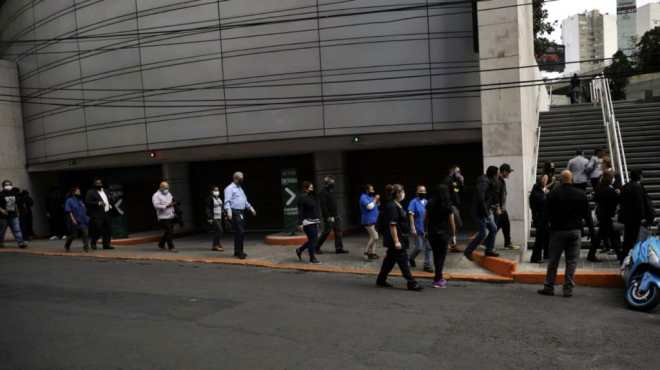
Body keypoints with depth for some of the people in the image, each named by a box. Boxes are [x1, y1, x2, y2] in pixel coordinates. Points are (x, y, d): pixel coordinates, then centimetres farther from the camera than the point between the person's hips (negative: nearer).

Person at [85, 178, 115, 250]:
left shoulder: (105, 191, 18)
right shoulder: (90, 192, -3)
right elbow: (87, 202, -12)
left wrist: (110, 205, 12)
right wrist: (98, 203, -19)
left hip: (107, 214, 7)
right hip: (97, 215, -7)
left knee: (108, 230, 5)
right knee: (97, 230, -7)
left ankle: (106, 244, 14)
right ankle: (93, 244, 13)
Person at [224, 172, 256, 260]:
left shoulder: (240, 188, 22)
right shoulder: (230, 188, -6)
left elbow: (245, 200, 31)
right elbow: (227, 201, -16)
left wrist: (250, 208, 25)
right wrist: (228, 211, -29)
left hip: (241, 213, 9)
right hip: (235, 213, -9)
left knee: (240, 233, 11)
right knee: (240, 232, -14)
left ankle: (237, 251, 21)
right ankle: (239, 252, -10)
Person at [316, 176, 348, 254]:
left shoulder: (332, 190, 13)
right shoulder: (323, 192, -13)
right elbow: (323, 206, -19)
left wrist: (336, 215, 16)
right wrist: (328, 217, -22)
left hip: (335, 216, 8)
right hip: (329, 217, -8)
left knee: (338, 232, 5)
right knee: (326, 232, -1)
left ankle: (339, 248, 9)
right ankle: (317, 247, 14)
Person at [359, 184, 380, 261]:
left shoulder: (370, 197, 15)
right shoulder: (363, 197, -13)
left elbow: (377, 204, 23)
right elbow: (370, 206, -26)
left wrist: (377, 200, 5)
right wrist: (375, 199, -16)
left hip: (373, 220, 10)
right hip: (368, 221, -10)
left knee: (373, 237, 11)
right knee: (375, 237, -14)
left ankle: (372, 252, 16)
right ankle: (366, 252, -7)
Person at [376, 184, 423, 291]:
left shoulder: (397, 205, 13)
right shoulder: (392, 207, -18)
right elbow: (392, 225, -22)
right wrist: (396, 241, -23)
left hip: (399, 238, 10)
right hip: (396, 239, -10)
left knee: (390, 259, 15)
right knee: (403, 261, -4)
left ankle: (381, 280, 23)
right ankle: (411, 283, 2)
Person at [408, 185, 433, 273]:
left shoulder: (427, 202, 9)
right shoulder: (414, 202, -8)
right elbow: (411, 215, -12)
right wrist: (413, 228, -19)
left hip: (427, 229, 5)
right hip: (417, 229, -5)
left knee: (428, 247, 3)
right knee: (419, 247, -2)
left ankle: (427, 265, 11)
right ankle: (411, 258, 27)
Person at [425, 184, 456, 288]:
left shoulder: (430, 204, 1)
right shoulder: (448, 206, -9)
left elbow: (426, 219, 5)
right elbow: (452, 222, -7)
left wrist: (427, 231, 15)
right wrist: (453, 235, 1)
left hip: (432, 232, 4)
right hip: (443, 233, -4)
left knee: (436, 255, 16)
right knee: (441, 256, 4)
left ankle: (439, 277, 27)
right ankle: (438, 280, 3)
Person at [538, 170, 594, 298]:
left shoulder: (553, 194, -5)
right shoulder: (581, 194, 1)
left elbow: (548, 214, -2)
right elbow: (587, 214, 4)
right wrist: (591, 230, 11)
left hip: (558, 230, -1)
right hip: (575, 231, 1)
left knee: (553, 261, 6)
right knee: (572, 261, 4)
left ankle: (549, 287, 10)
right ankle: (568, 289, 4)